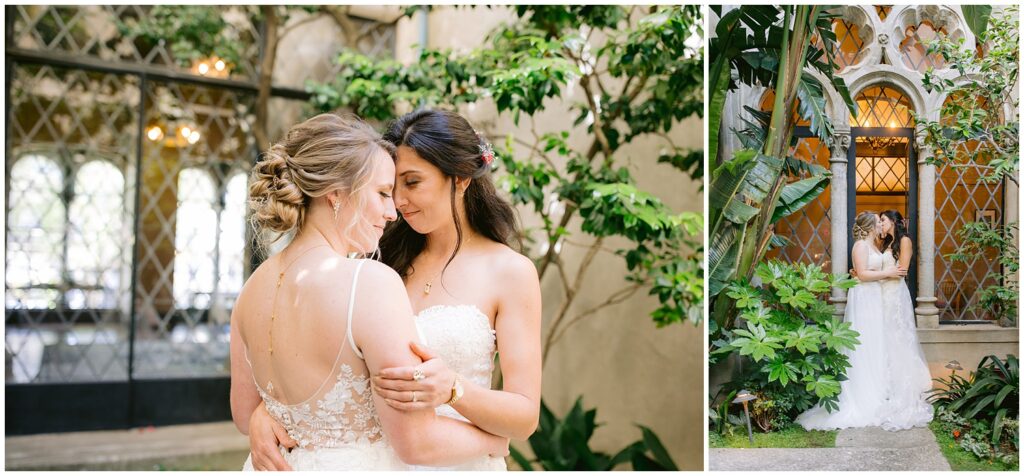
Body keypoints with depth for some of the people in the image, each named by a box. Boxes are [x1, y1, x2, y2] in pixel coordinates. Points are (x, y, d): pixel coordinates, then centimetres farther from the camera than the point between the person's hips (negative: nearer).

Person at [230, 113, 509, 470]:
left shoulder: (255, 285, -2)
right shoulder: (371, 282, -23)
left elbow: (245, 414, 8)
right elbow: (416, 443, -22)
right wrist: (496, 441, -5)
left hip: (284, 466, 6)